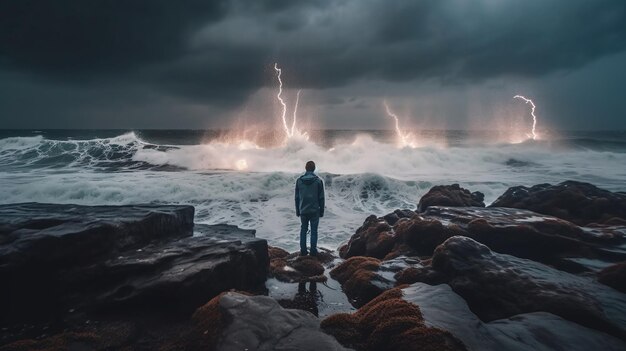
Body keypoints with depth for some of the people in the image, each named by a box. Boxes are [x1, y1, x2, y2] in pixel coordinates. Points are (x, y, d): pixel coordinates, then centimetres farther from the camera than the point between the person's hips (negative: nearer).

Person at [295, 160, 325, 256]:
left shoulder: (299, 180, 0)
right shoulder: (318, 181, -7)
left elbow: (297, 197, 5)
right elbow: (321, 198, -3)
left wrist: (297, 210, 13)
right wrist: (321, 211, 5)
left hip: (303, 210, 2)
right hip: (314, 210, -2)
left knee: (303, 230, 12)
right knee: (314, 231, 5)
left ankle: (303, 250, 12)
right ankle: (313, 251, 5)